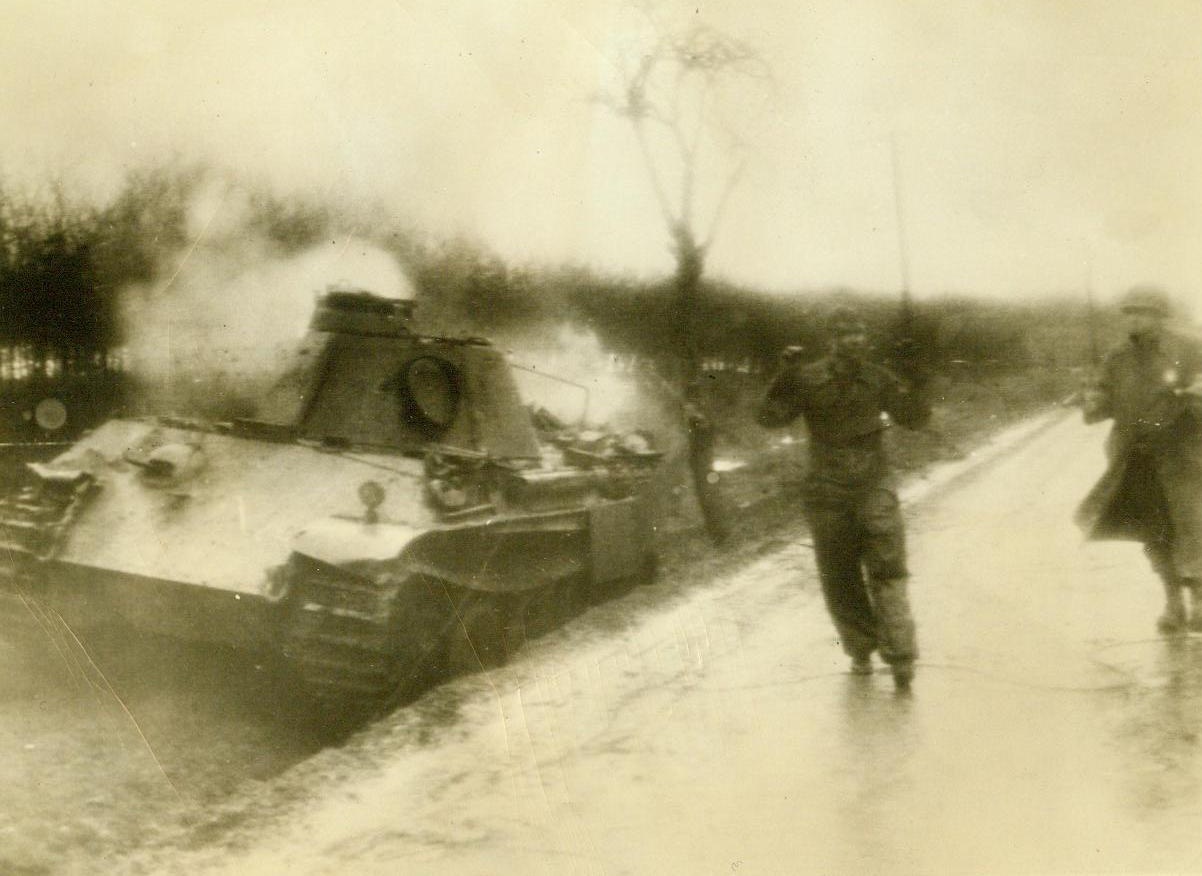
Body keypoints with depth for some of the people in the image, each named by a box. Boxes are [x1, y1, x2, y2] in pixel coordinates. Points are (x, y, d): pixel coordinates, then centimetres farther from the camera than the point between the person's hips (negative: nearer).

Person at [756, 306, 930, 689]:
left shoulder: (877, 379, 2)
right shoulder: (808, 379, -3)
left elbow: (916, 418, 8)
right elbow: (768, 417, -8)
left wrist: (915, 383, -8)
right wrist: (785, 381, -21)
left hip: (874, 485, 0)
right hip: (827, 491, 0)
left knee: (888, 569, -10)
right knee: (839, 577, 7)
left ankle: (900, 654, -9)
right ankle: (860, 649, 24)